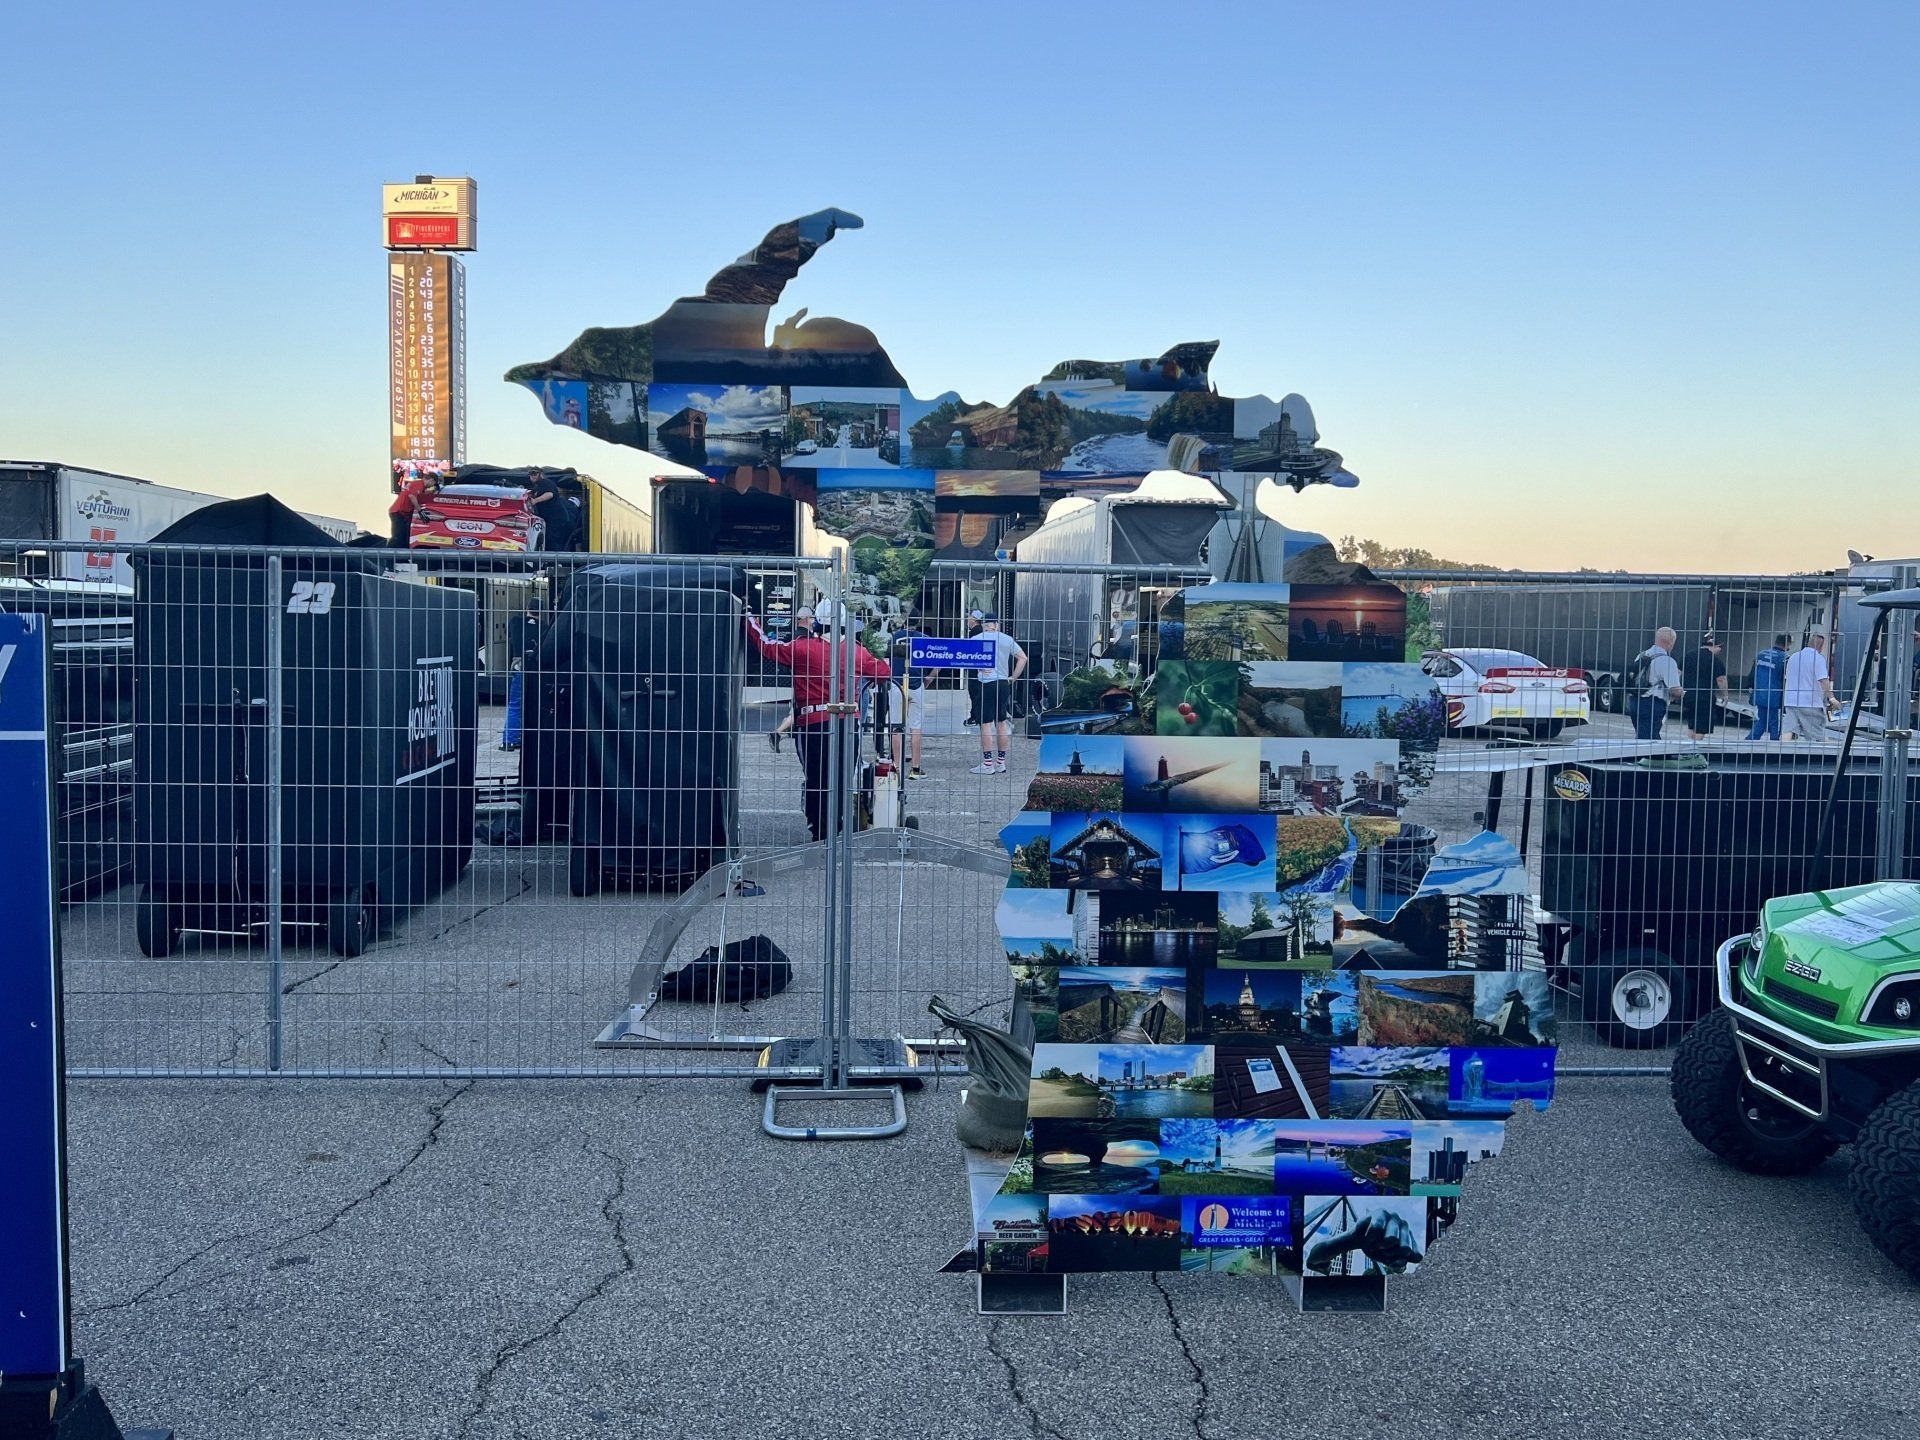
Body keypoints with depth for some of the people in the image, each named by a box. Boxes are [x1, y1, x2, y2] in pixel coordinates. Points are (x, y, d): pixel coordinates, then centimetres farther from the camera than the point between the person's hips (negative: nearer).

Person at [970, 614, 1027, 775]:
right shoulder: (1007, 639, 7)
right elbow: (1023, 658, 6)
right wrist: (1013, 678, 9)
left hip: (986, 684, -4)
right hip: (1003, 683, 4)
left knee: (986, 723, -2)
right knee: (1001, 722, 12)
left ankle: (988, 764, -4)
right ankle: (1001, 762, 17)